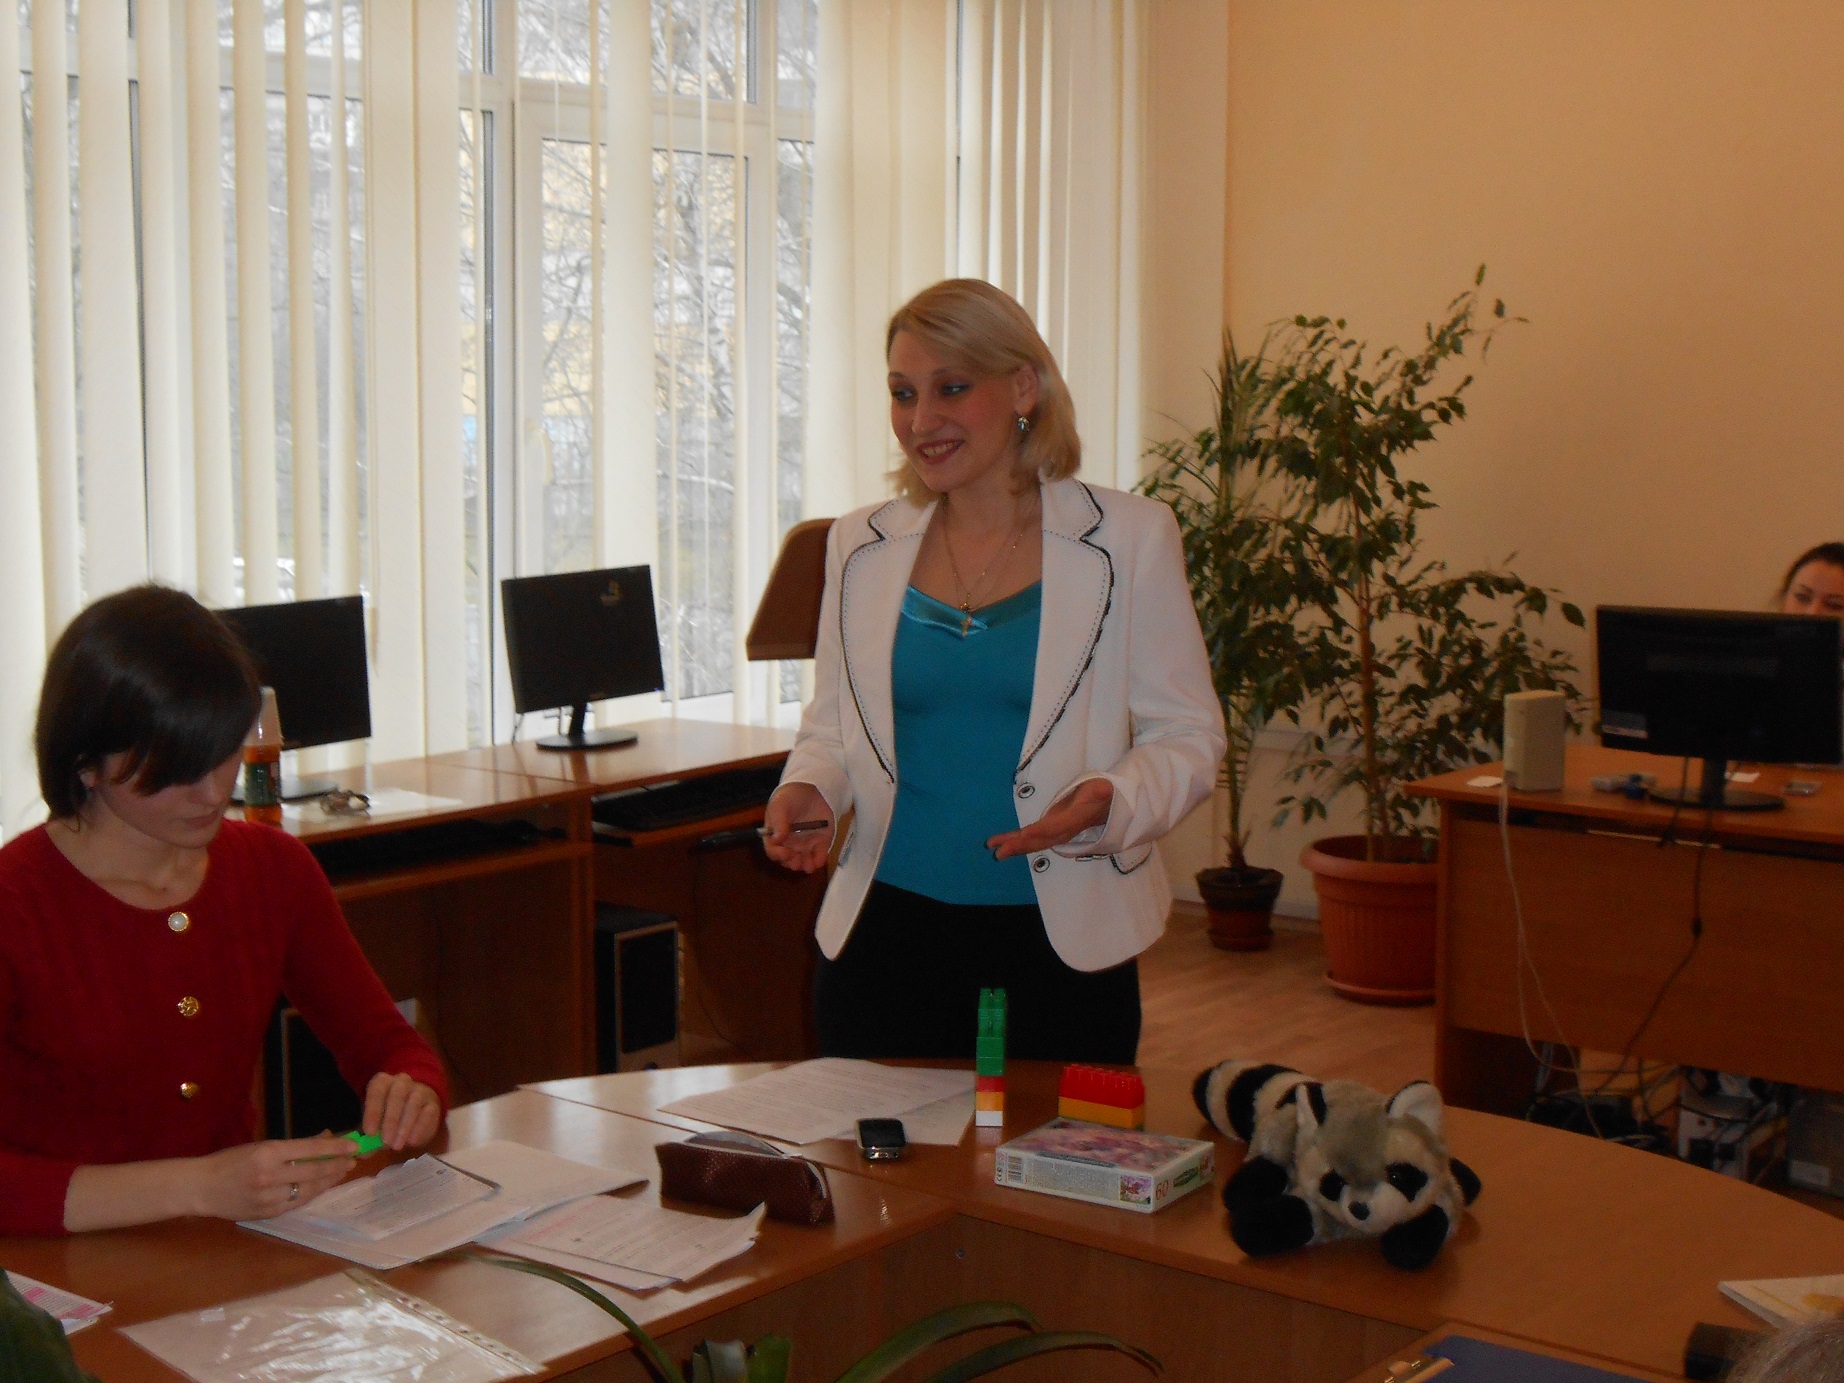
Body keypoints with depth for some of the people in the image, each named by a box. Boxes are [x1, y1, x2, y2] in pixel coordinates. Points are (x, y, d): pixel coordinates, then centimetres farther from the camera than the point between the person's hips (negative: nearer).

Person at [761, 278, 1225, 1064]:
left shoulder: (1129, 540, -1)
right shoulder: (861, 546, 9)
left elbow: (1188, 735, 0)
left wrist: (1109, 802, -19)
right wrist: (810, 791, -4)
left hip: (1065, 943, -2)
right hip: (887, 934, 3)